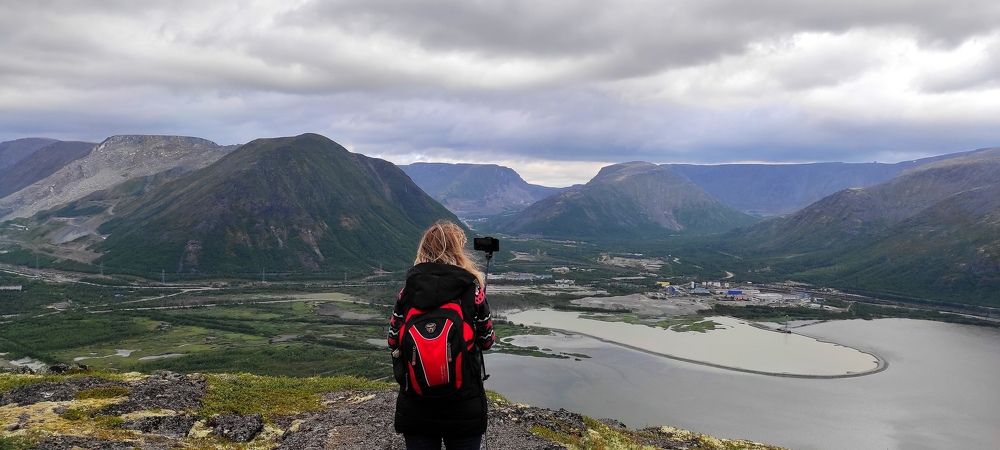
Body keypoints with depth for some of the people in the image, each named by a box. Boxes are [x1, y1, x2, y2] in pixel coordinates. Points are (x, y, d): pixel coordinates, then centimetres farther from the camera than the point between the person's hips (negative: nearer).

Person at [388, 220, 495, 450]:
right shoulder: (472, 289, -9)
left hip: (415, 409, 2)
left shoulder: (407, 291, -3)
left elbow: (393, 342, 2)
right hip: (464, 407, -2)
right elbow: (487, 340, 0)